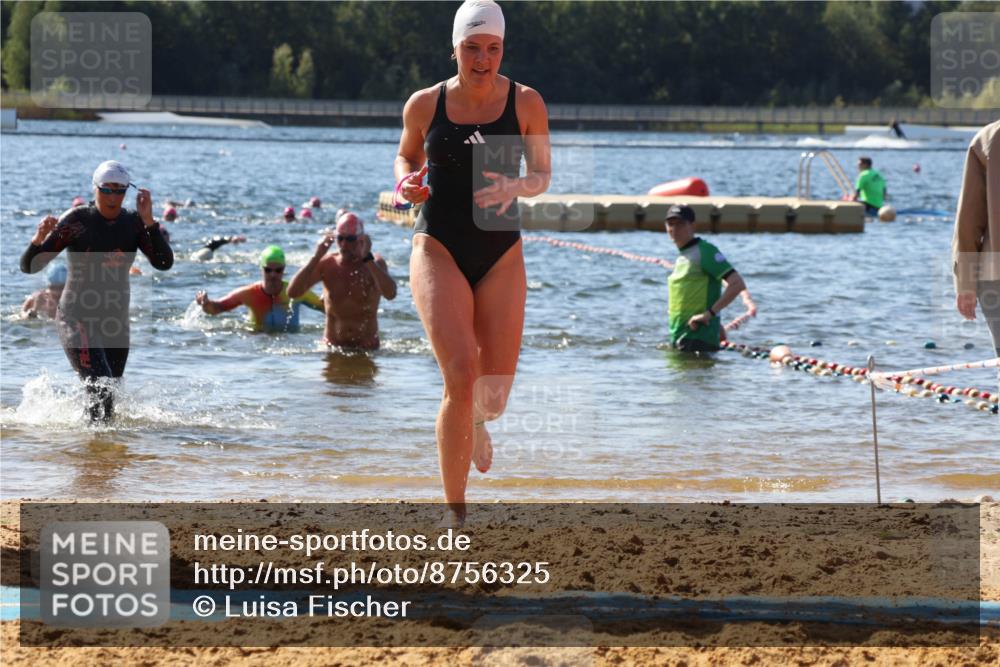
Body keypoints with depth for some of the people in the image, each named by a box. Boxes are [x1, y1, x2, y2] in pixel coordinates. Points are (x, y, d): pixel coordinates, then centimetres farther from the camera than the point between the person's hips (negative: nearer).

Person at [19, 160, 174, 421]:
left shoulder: (133, 224, 1)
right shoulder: (76, 221, -11)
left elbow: (164, 263, -11)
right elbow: (29, 266, -11)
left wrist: (148, 221, -19)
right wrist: (39, 239, -32)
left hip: (116, 322, 5)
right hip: (77, 319, -5)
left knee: (108, 396, 13)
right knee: (101, 390, -22)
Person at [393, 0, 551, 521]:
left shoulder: (526, 104, 0)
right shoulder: (425, 104, 1)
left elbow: (542, 174, 7)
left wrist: (515, 187, -16)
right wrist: (407, 181, -4)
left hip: (501, 253, 2)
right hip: (439, 248, -2)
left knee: (494, 395, 1)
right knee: (461, 376, -21)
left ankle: (474, 420, 45)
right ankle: (455, 513, -12)